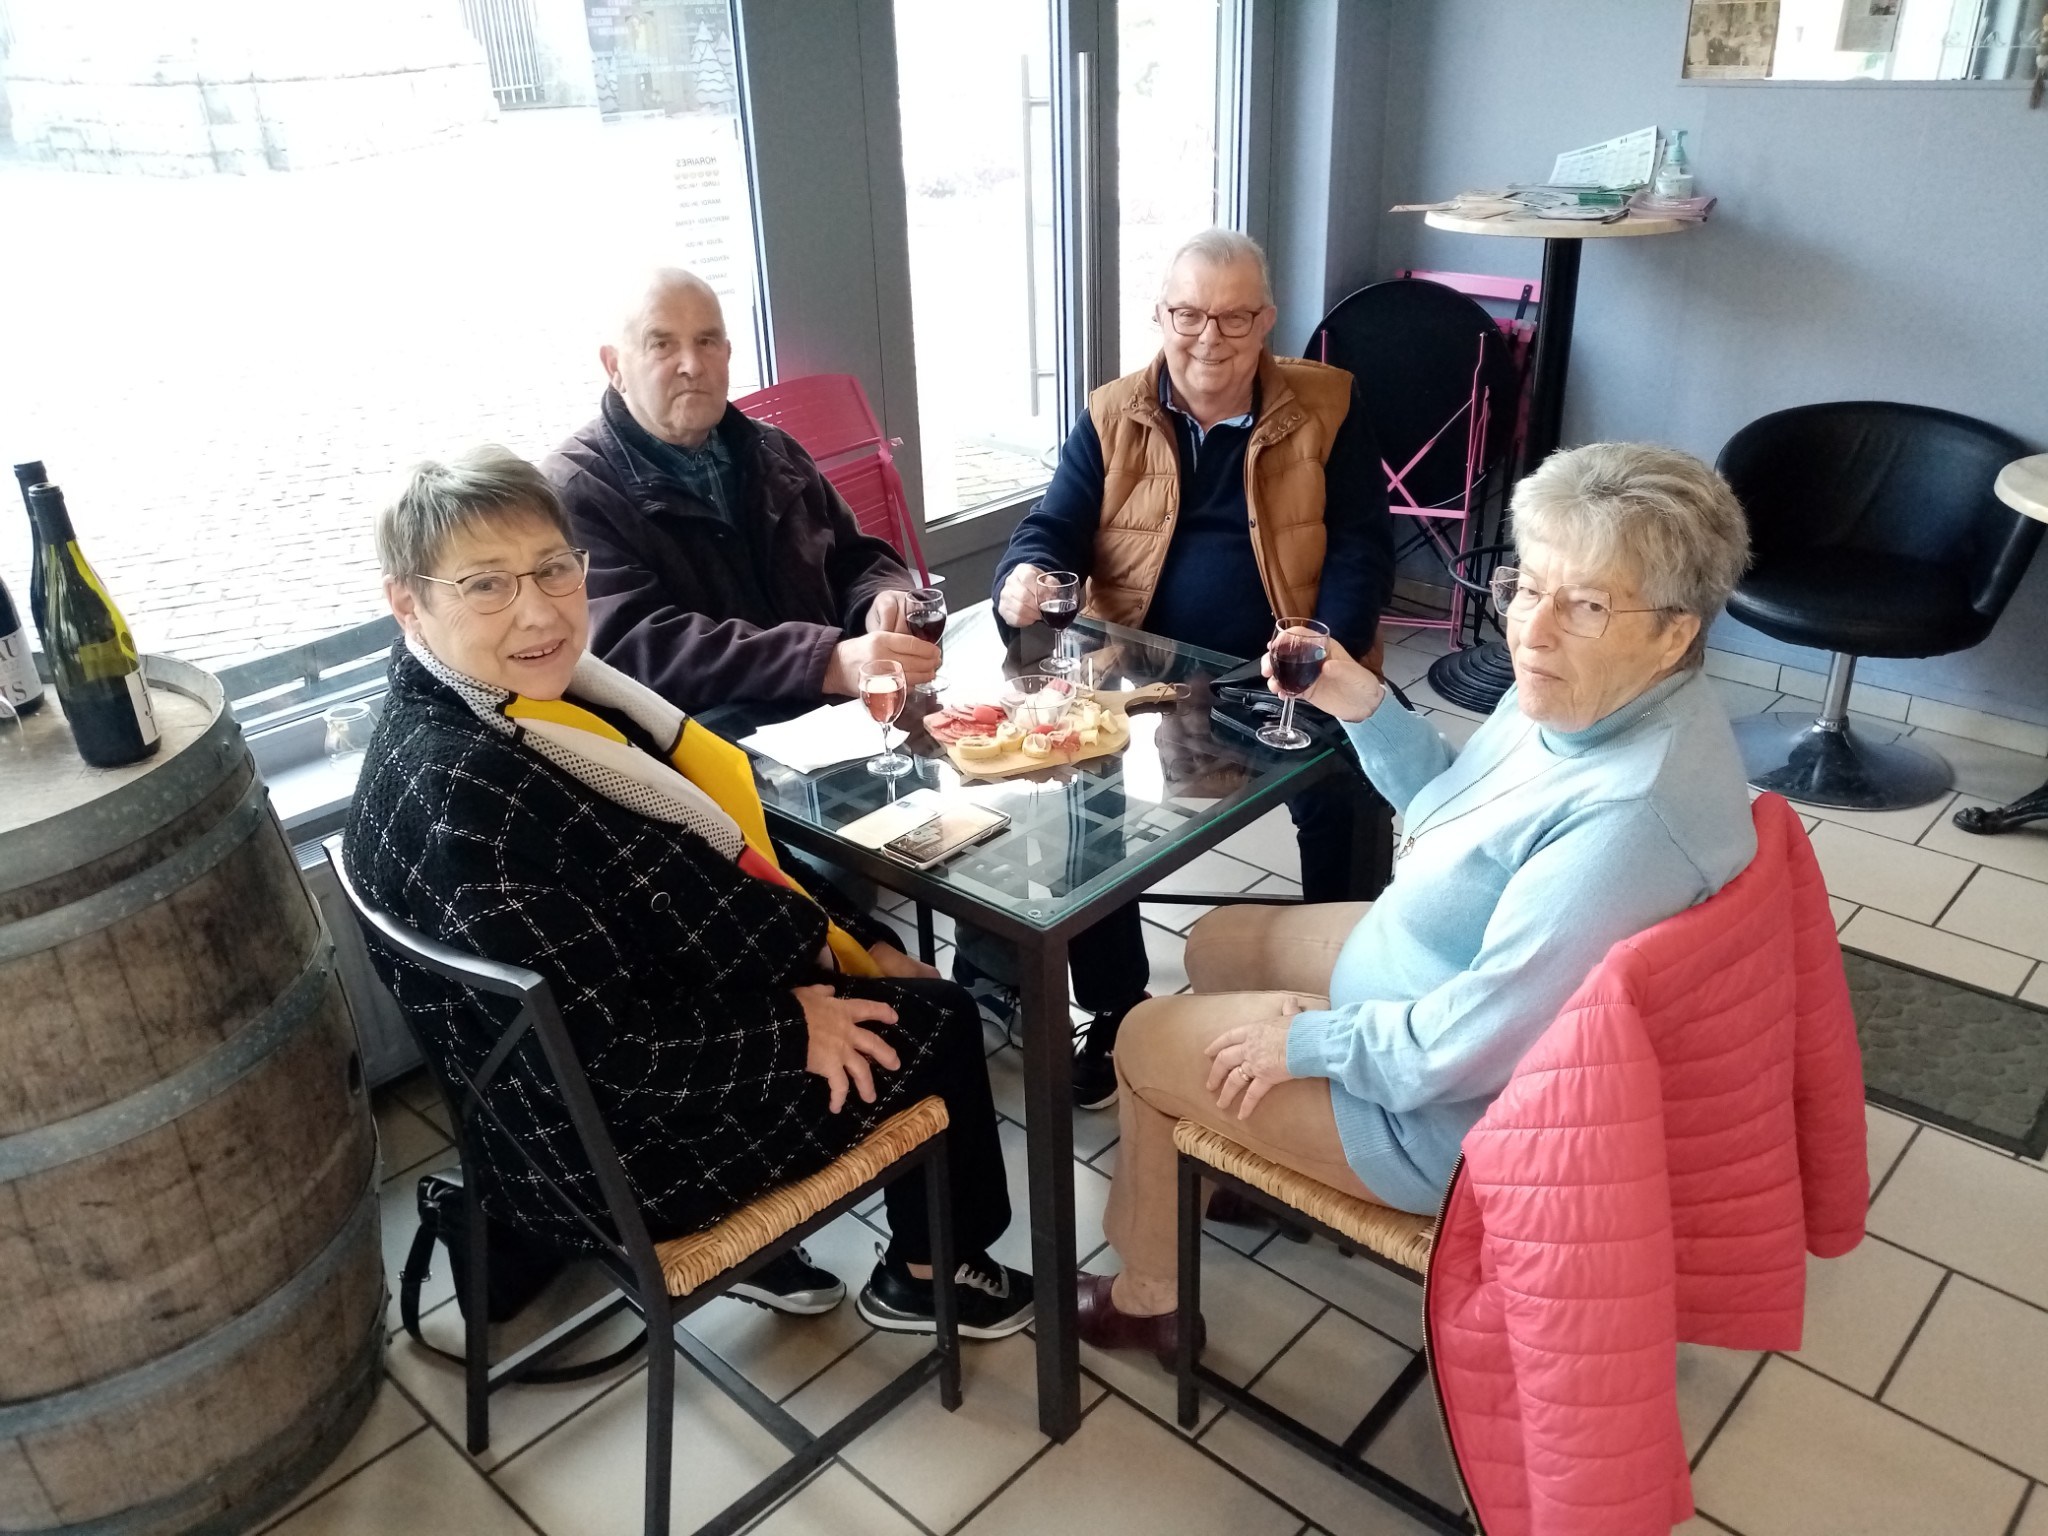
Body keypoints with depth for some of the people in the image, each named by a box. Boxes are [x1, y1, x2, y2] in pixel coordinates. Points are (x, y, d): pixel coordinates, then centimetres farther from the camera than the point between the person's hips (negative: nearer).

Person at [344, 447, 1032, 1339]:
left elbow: (716, 850, 6)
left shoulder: (541, 699, -2)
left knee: (899, 985, 20)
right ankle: (926, 1273, 28)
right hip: (613, 1148, -9)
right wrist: (791, 1025, -18)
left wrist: (854, 943, 3)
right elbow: (599, 1044, -30)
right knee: (934, 1024, 2)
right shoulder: (457, 796, -31)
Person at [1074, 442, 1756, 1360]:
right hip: (1442, 973, 9)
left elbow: (1471, 1045, -33)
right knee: (1217, 941, 22)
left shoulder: (1629, 812, -38)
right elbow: (1454, 810, 9)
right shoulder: (1585, 693, -8)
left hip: (1455, 1109, -9)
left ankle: (1145, 1297, 27)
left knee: (1146, 1042, 2)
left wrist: (1309, 1041, -18)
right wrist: (1364, 707, -6)